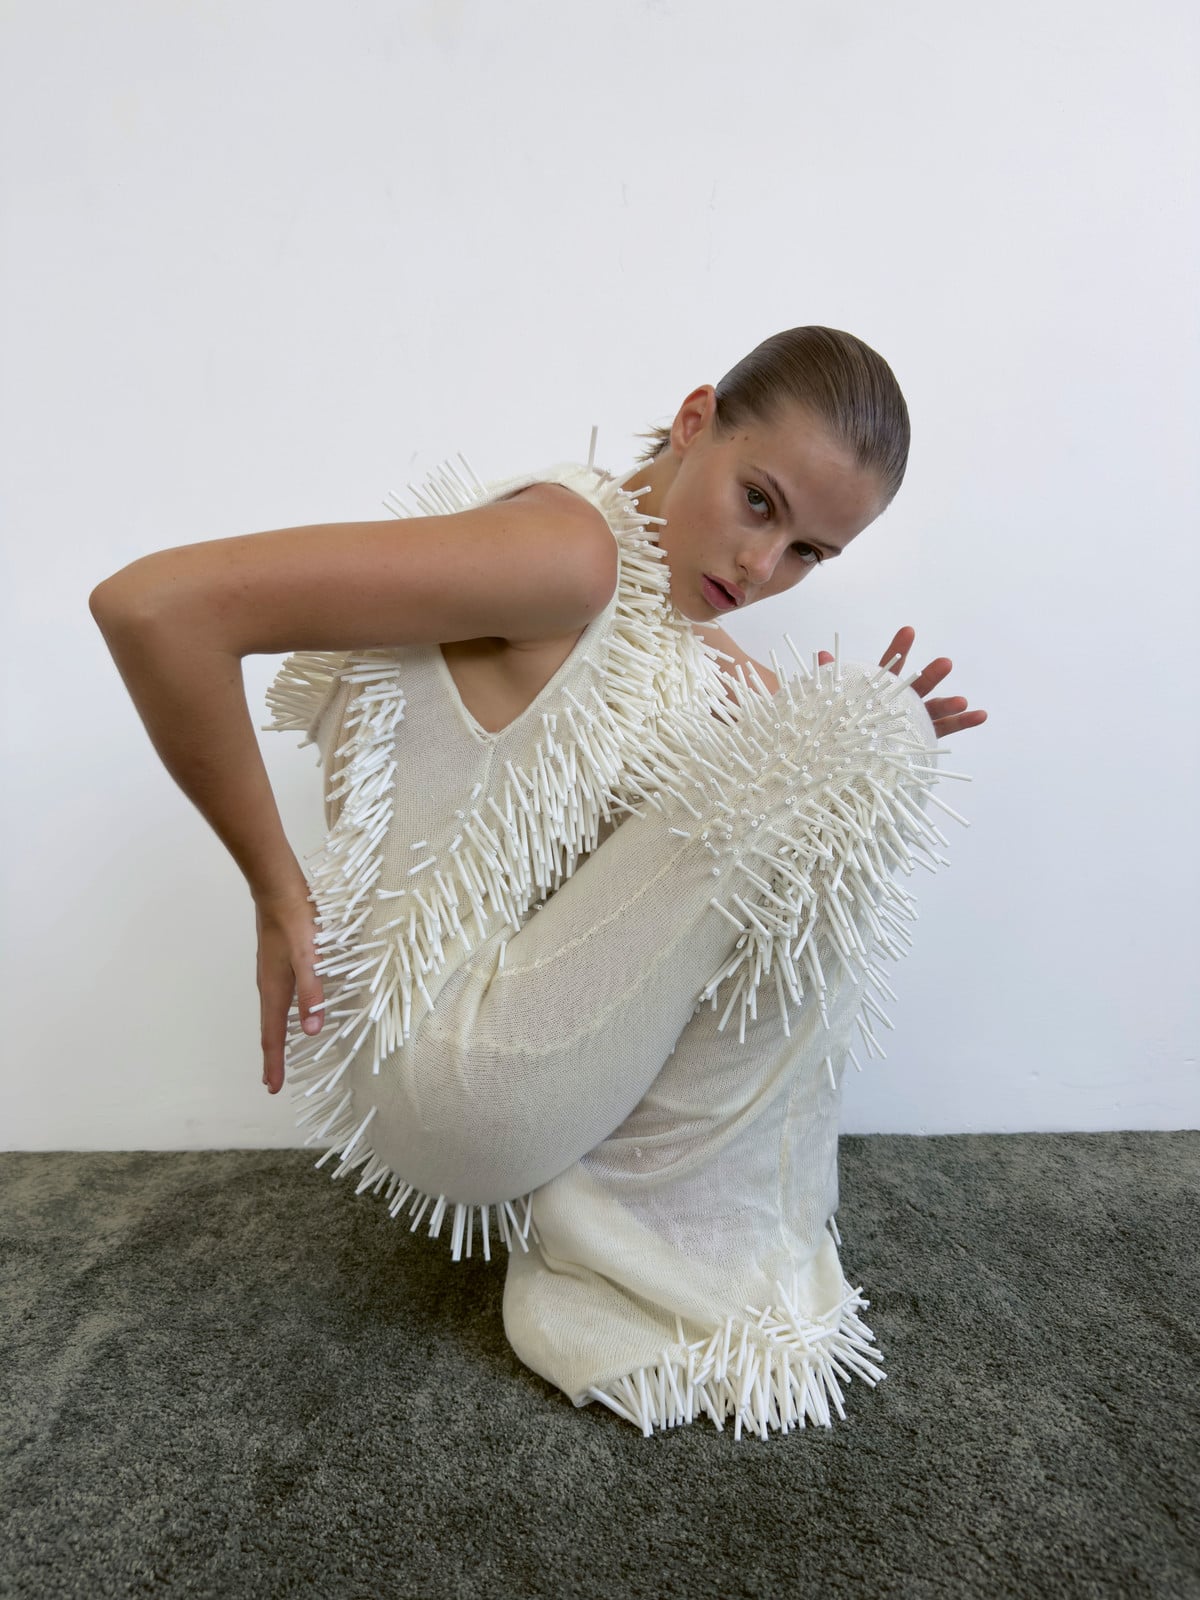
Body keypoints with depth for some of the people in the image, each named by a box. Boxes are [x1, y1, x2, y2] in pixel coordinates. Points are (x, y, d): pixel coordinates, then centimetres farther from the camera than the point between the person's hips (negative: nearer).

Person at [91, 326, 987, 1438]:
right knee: (862, 730, -13)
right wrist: (276, 889, -17)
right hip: (453, 1067, -9)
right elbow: (153, 603, -25)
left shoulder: (666, 605, 10)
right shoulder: (569, 548, -19)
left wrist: (851, 756, -4)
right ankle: (636, 1225, 0)